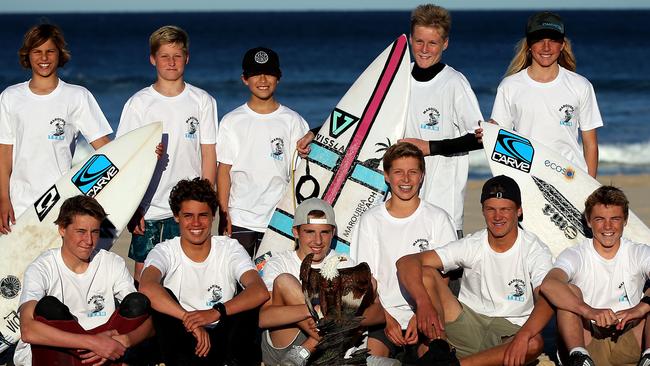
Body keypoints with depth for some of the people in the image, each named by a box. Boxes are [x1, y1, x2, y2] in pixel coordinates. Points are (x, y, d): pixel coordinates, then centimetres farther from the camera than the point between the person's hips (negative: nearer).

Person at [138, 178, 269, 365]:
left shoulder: (230, 249, -1)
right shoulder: (165, 251, -4)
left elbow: (260, 292, -20)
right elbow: (147, 288, -29)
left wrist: (215, 312, -35)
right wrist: (190, 320, -38)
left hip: (220, 338, 0)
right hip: (179, 338, 0)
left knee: (251, 299, -23)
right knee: (163, 295, -26)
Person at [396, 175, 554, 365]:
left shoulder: (535, 251, -5)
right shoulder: (472, 246, -1)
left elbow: (546, 300, -22)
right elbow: (406, 262, -10)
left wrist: (523, 335, -42)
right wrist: (423, 303, -30)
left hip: (509, 333, -2)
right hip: (467, 325, 2)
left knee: (534, 343, -37)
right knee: (425, 274, -16)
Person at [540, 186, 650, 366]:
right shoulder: (575, 255, 0)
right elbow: (548, 285, -25)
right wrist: (589, 311, -40)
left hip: (630, 342, 1)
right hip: (588, 340, -1)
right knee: (570, 291, -21)